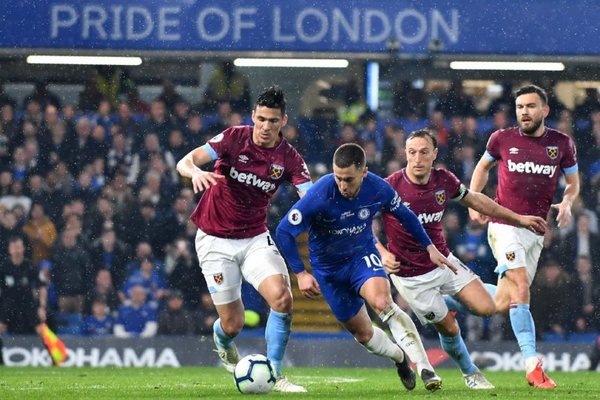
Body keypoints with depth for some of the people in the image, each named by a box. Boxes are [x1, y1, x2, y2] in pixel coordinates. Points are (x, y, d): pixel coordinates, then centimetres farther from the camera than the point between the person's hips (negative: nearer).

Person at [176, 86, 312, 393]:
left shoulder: (289, 158, -6)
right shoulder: (234, 138, -11)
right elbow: (184, 162, -17)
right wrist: (196, 172, -42)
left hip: (256, 238, 2)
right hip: (215, 240, -2)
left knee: (282, 297, -24)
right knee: (233, 324, -2)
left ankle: (275, 375, -10)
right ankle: (223, 341, 38)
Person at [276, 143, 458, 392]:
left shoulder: (378, 189, -19)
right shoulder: (320, 195, -30)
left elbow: (405, 216, 3)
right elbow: (284, 231, -22)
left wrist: (430, 248, 6)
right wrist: (300, 273, -25)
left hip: (363, 254, 0)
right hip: (328, 266, 0)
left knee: (382, 302, -30)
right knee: (362, 334, 6)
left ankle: (425, 368, -29)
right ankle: (400, 357, 38)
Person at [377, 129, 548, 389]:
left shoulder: (444, 180, -8)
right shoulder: (390, 187, -22)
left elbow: (474, 200, 11)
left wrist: (519, 219, 16)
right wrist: (383, 254, -26)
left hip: (443, 261, 4)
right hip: (410, 277, -4)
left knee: (486, 308, -9)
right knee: (449, 328, 1)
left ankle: (446, 303, 23)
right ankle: (470, 373, 29)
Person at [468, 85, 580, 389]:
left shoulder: (562, 144, 3)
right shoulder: (502, 139, 0)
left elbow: (573, 182, 17)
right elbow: (483, 167, 19)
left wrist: (567, 202, -4)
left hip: (535, 231, 3)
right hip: (504, 225, -3)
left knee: (503, 305, 4)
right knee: (521, 289, -21)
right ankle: (532, 364, -23)